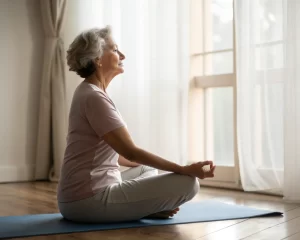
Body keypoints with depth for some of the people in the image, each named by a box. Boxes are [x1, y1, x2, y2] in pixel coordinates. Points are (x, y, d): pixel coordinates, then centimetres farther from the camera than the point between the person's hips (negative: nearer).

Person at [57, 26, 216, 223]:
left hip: (79, 199, 10)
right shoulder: (94, 97, -16)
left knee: (148, 170, 33)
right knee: (188, 183, -15)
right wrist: (185, 169, -15)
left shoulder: (90, 93, 15)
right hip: (90, 200, -10)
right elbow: (131, 151, -19)